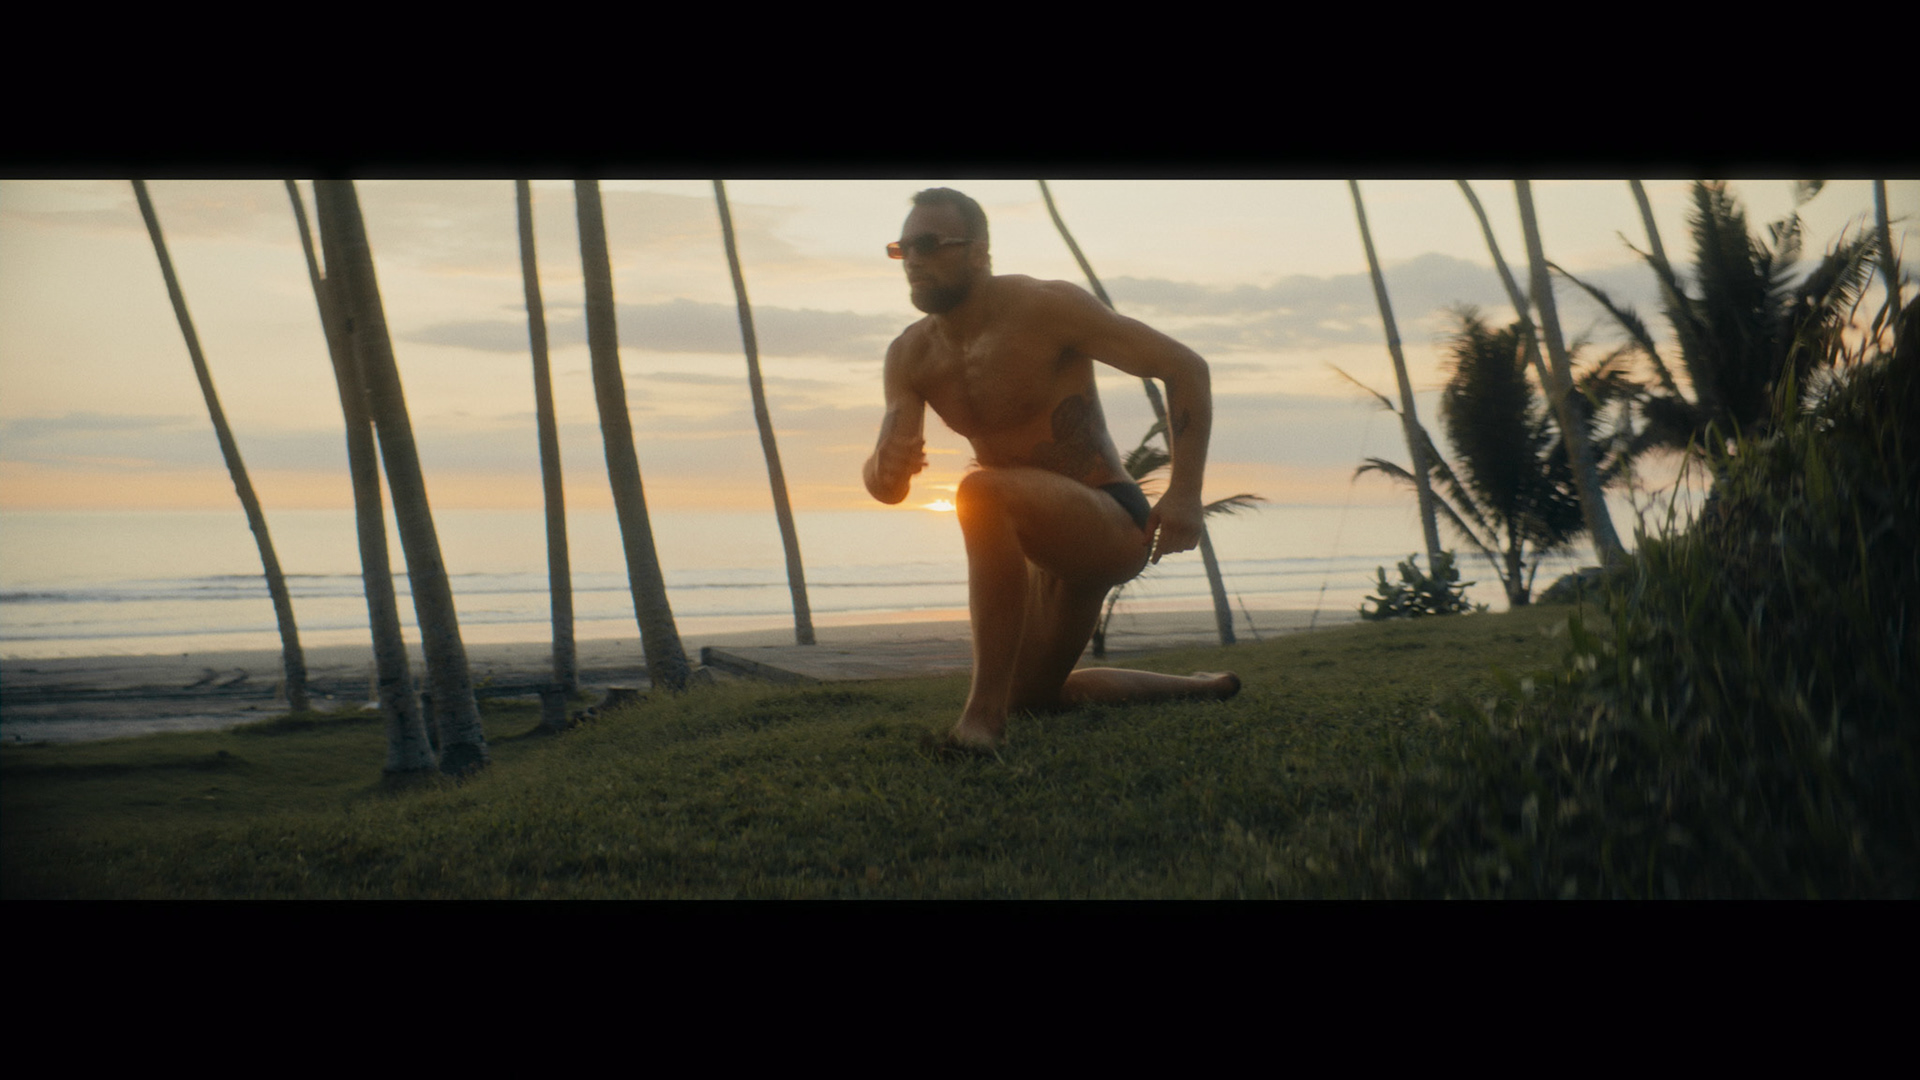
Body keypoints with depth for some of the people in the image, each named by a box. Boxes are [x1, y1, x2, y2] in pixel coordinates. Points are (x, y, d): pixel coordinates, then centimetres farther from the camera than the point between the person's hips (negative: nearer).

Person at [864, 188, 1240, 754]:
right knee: (1035, 696, 25)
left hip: (1115, 523, -8)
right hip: (1054, 542, 9)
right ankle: (1198, 688, 44)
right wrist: (885, 467, -34)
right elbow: (889, 488, -7)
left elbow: (1186, 367, -15)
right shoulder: (910, 357, 0)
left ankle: (985, 709, -35)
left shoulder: (1048, 308, -18)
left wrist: (1185, 492, -24)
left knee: (981, 492, -37)